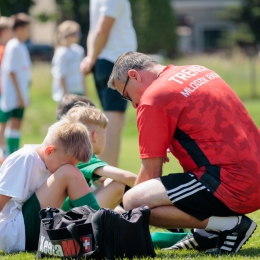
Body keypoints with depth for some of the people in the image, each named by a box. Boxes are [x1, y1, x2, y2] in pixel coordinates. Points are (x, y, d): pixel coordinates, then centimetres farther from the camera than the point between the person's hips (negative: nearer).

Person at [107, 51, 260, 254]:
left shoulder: (153, 99, -7)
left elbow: (151, 174, -4)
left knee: (134, 201, -14)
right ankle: (208, 233, 17)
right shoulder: (198, 71, 18)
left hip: (232, 186, -9)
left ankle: (229, 225, -8)